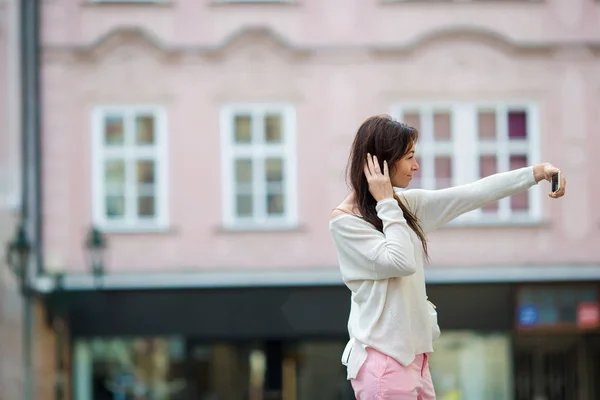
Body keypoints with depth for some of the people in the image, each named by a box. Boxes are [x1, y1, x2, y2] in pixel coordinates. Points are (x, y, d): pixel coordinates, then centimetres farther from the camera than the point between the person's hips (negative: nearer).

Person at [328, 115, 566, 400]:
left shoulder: (406, 203, 10)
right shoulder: (344, 221, -11)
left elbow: (473, 194, 8)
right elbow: (401, 262, -19)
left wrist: (537, 173, 4)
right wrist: (386, 203, -12)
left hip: (413, 353, 8)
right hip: (383, 359, -8)